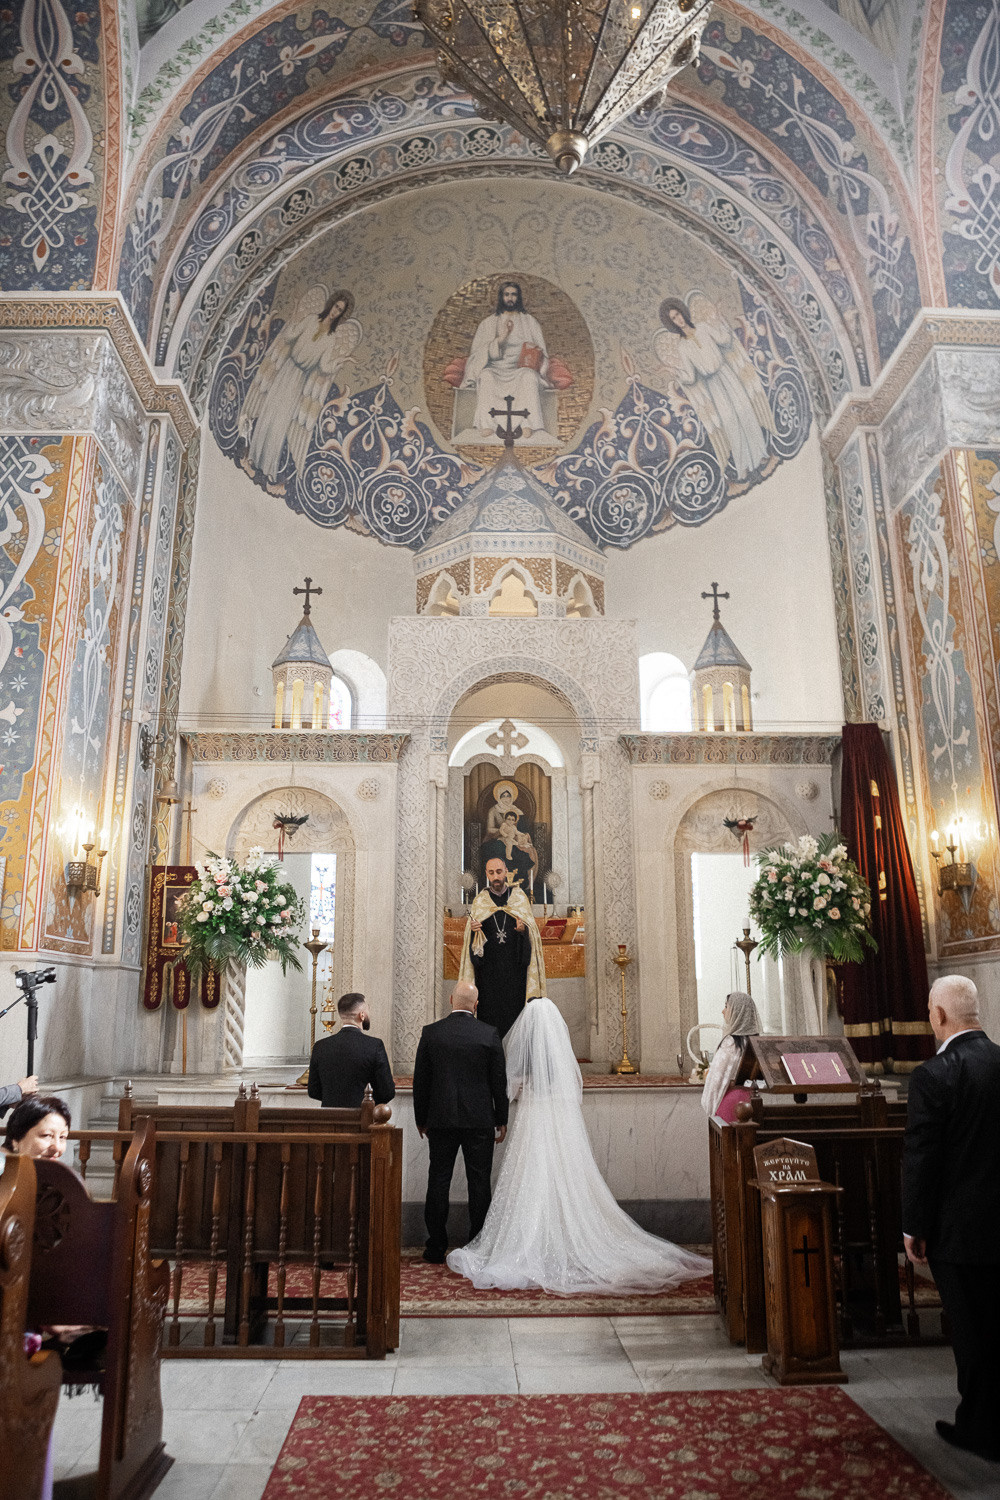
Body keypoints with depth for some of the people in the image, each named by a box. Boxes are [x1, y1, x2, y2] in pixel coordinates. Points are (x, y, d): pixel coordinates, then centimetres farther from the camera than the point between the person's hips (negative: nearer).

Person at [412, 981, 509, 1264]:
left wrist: (421, 1118, 12)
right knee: (479, 1182, 7)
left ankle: (436, 1248, 15)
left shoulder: (430, 1033, -4)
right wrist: (502, 1119, 8)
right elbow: (499, 1081, -1)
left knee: (438, 1181, 9)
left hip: (441, 1119, 1)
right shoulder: (489, 1034, -6)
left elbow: (420, 1080, 1)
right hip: (480, 1120, -1)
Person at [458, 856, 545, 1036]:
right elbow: (471, 938, 7)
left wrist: (523, 929, -18)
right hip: (489, 967, 0)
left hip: (515, 966, 0)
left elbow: (533, 929, 3)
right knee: (490, 1011, -4)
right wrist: (473, 929, -15)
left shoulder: (519, 897, 7)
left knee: (515, 1008, -5)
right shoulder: (480, 901, 8)